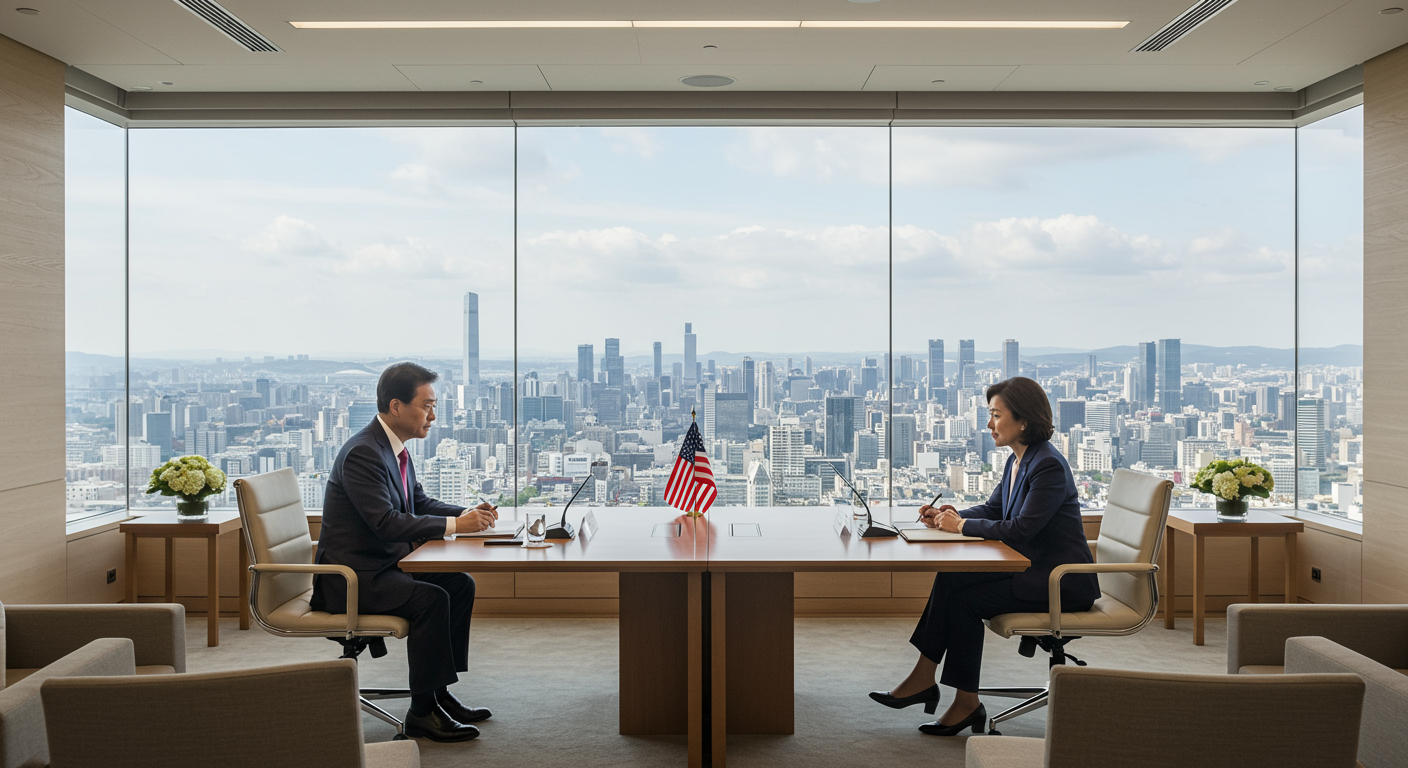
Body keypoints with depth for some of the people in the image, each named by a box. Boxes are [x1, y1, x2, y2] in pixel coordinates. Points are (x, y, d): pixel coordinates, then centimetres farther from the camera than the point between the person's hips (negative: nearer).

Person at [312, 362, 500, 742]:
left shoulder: (394, 447, 9)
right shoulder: (362, 453, -22)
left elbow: (419, 503, 16)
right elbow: (386, 522, -29)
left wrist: (470, 513, 0)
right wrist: (454, 525, -26)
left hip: (384, 563, 10)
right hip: (352, 575, -10)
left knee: (460, 585, 3)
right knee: (431, 598, -26)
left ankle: (440, 693, 8)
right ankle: (422, 711, -13)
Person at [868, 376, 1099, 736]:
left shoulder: (1049, 466, -21)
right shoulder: (1017, 461, 10)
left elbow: (1019, 529, -25)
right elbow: (992, 509, 18)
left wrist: (962, 525, -14)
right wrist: (948, 516, 1)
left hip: (1060, 582, -9)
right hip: (1032, 570, 9)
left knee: (963, 597, -16)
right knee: (949, 578, -7)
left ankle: (966, 703, -2)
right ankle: (923, 679, -3)